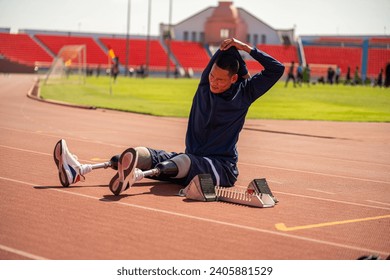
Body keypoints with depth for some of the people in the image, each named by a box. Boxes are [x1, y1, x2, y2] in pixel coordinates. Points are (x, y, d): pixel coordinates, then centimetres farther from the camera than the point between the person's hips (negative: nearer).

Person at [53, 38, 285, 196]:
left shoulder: (244, 93, 0)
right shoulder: (206, 84, 7)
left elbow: (277, 69, -4)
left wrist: (247, 48, -6)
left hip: (222, 168, -5)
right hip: (192, 159, 5)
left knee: (183, 160, -39)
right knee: (142, 154, -17)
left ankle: (133, 177, -70)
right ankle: (78, 171, -35)